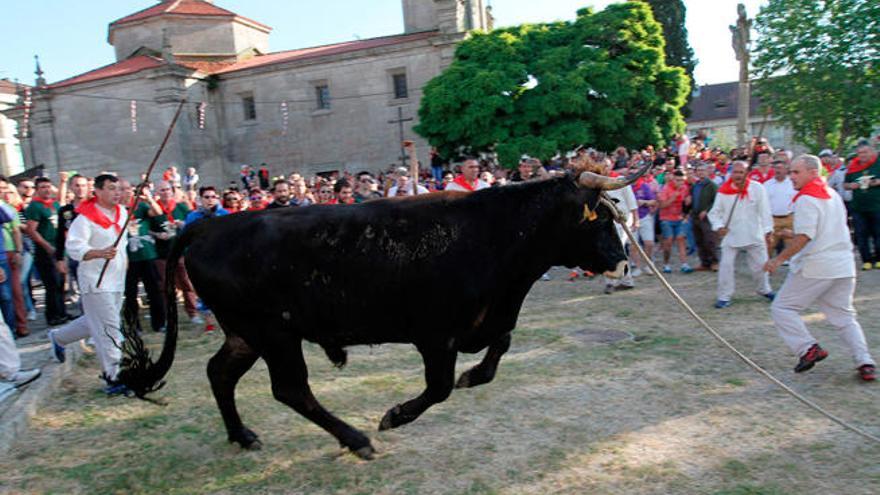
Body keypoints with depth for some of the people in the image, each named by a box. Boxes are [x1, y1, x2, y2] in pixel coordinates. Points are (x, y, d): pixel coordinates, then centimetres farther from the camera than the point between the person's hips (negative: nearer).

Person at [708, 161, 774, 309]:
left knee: (760, 264, 13)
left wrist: (767, 230, -11)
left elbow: (764, 211, -6)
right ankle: (724, 296, 6)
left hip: (754, 235, 1)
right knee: (726, 266, -4)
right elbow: (715, 212, 0)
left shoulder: (757, 188, -7)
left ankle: (764, 290, 38)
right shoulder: (723, 191, -6)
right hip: (731, 235, 0)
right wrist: (719, 226, -16)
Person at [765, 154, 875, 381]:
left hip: (815, 266, -9)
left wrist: (780, 258, -16)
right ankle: (865, 362, 7)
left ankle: (808, 348, -7)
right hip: (844, 266, 9)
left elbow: (804, 236, -21)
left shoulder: (806, 198, -12)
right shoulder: (833, 195, 16)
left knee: (782, 307, 2)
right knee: (844, 315, 15)